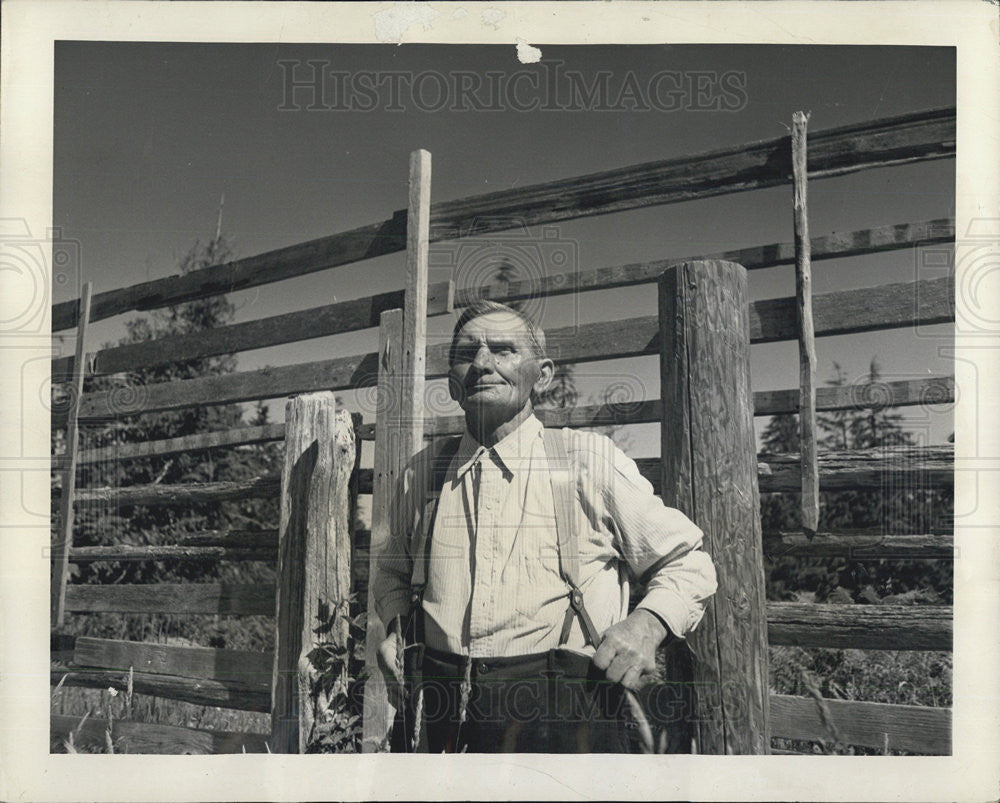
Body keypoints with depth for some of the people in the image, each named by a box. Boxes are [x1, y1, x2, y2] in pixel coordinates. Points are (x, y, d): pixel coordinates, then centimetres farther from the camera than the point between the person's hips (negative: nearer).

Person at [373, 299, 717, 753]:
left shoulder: (591, 461, 4)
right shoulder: (423, 474, 13)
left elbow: (687, 563, 12)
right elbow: (392, 571, 31)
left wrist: (647, 624, -8)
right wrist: (396, 626, 10)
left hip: (560, 717, -2)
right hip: (437, 720, 3)